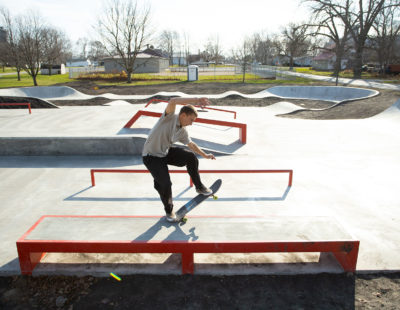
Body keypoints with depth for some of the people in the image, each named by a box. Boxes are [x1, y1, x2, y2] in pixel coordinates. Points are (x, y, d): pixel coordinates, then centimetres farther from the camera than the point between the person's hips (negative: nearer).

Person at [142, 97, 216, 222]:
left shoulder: (182, 131, 1)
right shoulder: (169, 117, -18)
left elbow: (191, 144, 17)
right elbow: (173, 101, -37)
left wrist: (205, 155, 19)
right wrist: (196, 100, -42)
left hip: (166, 152, 7)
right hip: (151, 156, -6)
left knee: (191, 157, -9)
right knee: (165, 183, -15)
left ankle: (199, 187, 10)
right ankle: (169, 210, 14)